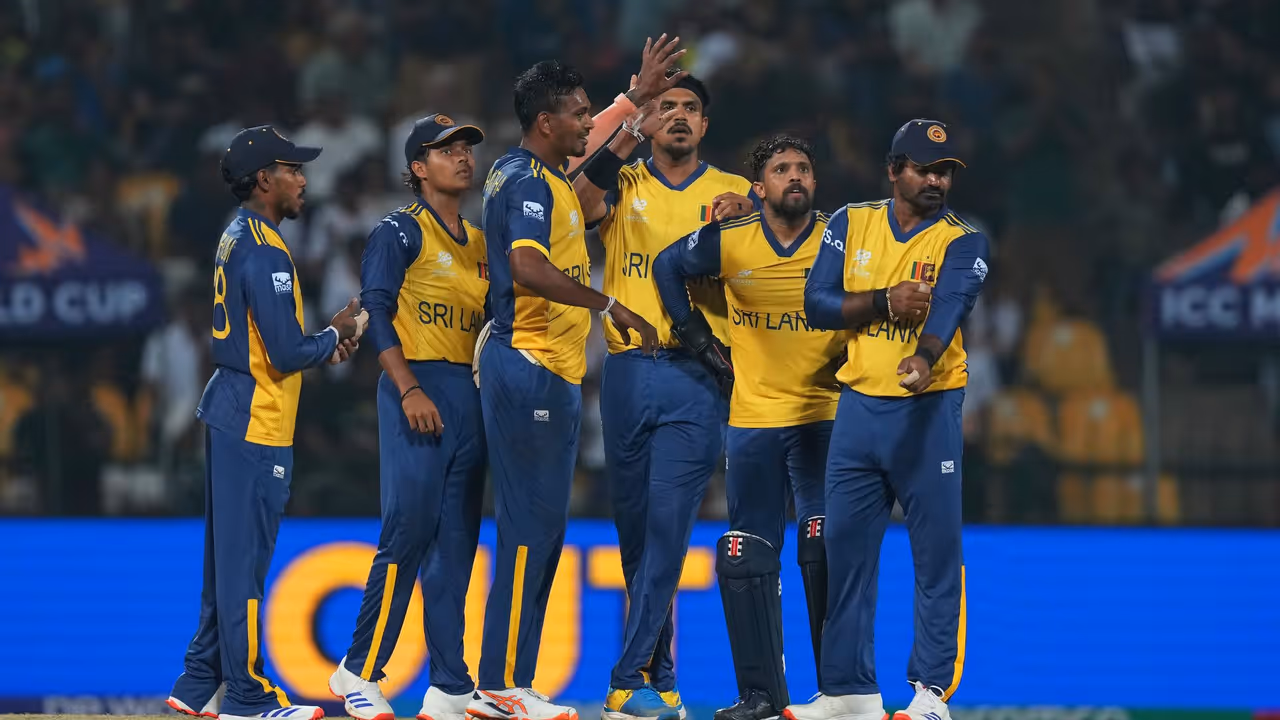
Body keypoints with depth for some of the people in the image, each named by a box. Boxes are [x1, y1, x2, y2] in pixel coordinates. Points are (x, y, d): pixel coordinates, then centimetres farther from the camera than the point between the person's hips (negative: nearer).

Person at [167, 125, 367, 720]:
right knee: (246, 560, -6)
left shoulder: (236, 239, 14)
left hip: (229, 415, 10)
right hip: (258, 425, -10)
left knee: (226, 555, 15)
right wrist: (337, 334, -3)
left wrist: (325, 345, 10)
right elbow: (287, 354, -20)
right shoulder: (265, 252, -18)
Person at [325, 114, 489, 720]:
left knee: (457, 544, 5)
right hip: (418, 388, -7)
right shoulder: (400, 232, -2)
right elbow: (376, 311, -10)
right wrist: (409, 390, -19)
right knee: (409, 530, -13)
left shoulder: (479, 244, 19)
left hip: (470, 396, 7)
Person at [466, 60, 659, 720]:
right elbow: (527, 267, -31)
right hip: (533, 368, -11)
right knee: (530, 524, -9)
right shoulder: (529, 184, -15)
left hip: (545, 372, 11)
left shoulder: (520, 174, 16)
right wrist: (608, 305, -28)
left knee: (539, 526, 11)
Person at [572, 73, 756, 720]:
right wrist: (630, 134, -20)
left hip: (696, 376, -2)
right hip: (628, 371, 2)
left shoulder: (732, 194, 10)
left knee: (668, 524, -12)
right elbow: (579, 199, -13)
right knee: (633, 526, 5)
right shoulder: (623, 184, 10)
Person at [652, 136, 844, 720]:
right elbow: (668, 265, 16)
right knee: (745, 559, 3)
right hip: (751, 421, 2)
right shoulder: (730, 242, -1)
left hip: (823, 418, -2)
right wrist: (691, 330, 10)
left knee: (826, 554, -9)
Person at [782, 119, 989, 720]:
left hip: (928, 408, -4)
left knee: (937, 552, -6)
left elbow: (948, 308, -20)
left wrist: (924, 358, -40)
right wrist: (886, 301, -12)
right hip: (858, 406, 4)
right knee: (845, 547, 7)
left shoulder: (962, 242, -2)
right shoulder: (852, 224, 9)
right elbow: (817, 304, 1)